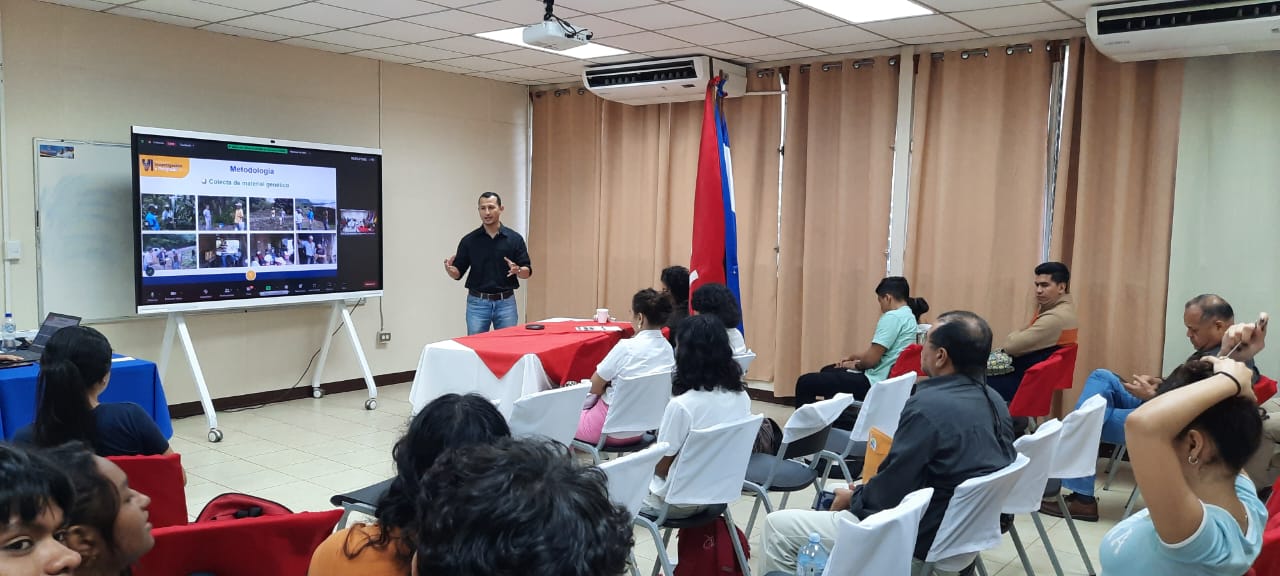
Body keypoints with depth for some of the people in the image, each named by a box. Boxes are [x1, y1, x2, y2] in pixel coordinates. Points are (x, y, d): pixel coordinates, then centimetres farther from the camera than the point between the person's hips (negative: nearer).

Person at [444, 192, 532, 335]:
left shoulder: (514, 238, -1)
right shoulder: (469, 240, 0)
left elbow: (527, 272, -2)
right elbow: (458, 273, 0)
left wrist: (517, 270, -24)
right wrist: (449, 268, -22)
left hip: (505, 303, 0)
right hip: (477, 303, 0)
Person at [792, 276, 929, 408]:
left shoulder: (893, 317, -18)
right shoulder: (909, 316, 13)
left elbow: (871, 359, -19)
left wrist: (856, 365, 1)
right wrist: (854, 357, 16)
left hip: (874, 383, -11)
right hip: (886, 378, 11)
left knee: (806, 382, -10)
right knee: (828, 371, 31)